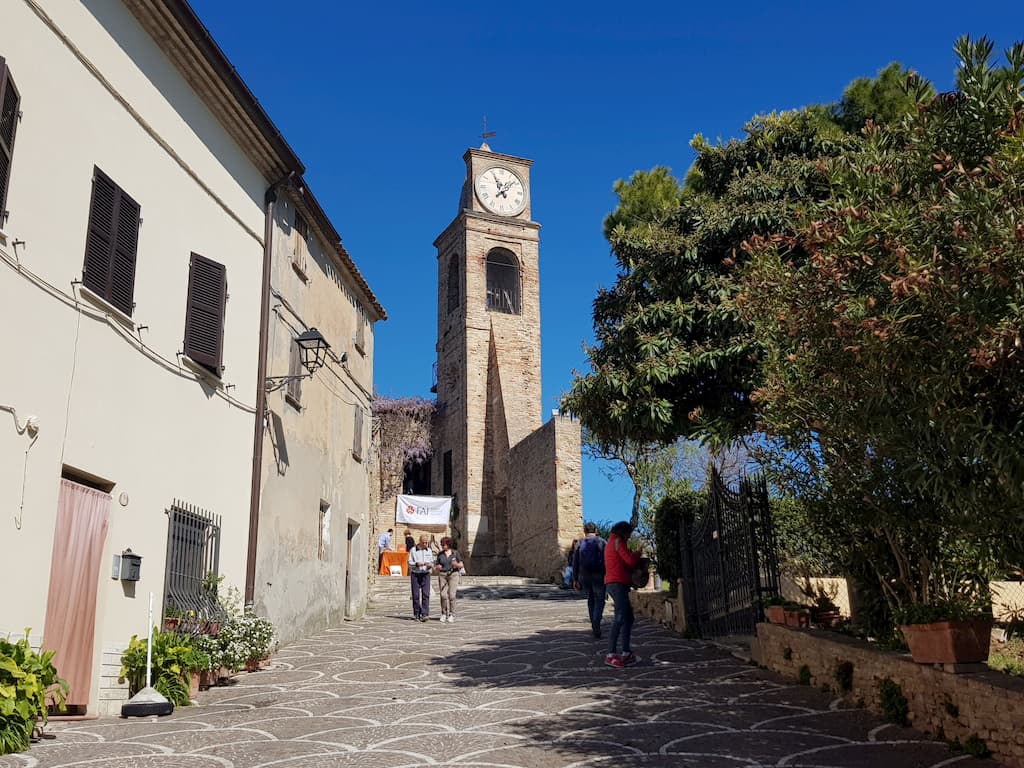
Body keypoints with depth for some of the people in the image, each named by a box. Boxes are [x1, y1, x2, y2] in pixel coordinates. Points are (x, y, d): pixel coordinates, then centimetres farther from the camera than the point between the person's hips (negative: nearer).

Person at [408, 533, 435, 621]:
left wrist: (430, 565, -10)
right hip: (415, 574, -1)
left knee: (426, 594, -11)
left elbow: (432, 562, 13)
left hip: (426, 575, 1)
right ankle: (417, 615, 12)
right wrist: (417, 564, -21)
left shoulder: (429, 551, 8)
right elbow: (410, 563, -2)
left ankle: (425, 615, -15)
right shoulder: (413, 550, -1)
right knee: (416, 595, 1)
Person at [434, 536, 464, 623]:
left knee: (452, 595, -11)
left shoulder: (455, 552, 2)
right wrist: (437, 567, -12)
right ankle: (444, 614, 8)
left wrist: (456, 565, -17)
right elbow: (437, 567, 12)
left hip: (453, 574, -2)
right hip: (442, 575, 2)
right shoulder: (440, 554, 7)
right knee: (443, 595, -10)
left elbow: (461, 565, 5)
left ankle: (451, 615, 0)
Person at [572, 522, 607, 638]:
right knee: (599, 600, -1)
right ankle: (596, 621, -23)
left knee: (590, 599, 16)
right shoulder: (602, 542, 2)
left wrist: (576, 579, 10)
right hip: (599, 575, -3)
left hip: (584, 576, 3)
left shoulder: (580, 544, 8)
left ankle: (593, 624, 17)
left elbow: (575, 562, 7)